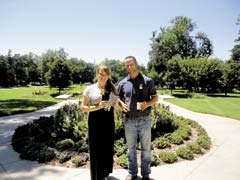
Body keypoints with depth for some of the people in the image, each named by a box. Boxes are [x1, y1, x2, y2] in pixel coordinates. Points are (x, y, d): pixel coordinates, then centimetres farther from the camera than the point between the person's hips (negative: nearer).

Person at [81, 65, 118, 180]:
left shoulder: (112, 89, 8)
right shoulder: (90, 89, -3)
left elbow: (116, 106, 16)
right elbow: (83, 107, -4)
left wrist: (116, 104, -7)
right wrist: (97, 107, -18)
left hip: (108, 122, 4)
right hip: (95, 122, -3)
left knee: (108, 148, 14)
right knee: (95, 149, 4)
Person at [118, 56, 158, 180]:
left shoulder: (148, 81, -4)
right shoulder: (122, 83, 2)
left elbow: (155, 97, 1)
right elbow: (118, 98, 12)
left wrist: (148, 104, -19)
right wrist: (122, 104, -10)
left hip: (144, 120, -1)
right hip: (129, 121, 2)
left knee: (146, 149, 12)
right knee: (131, 149, 15)